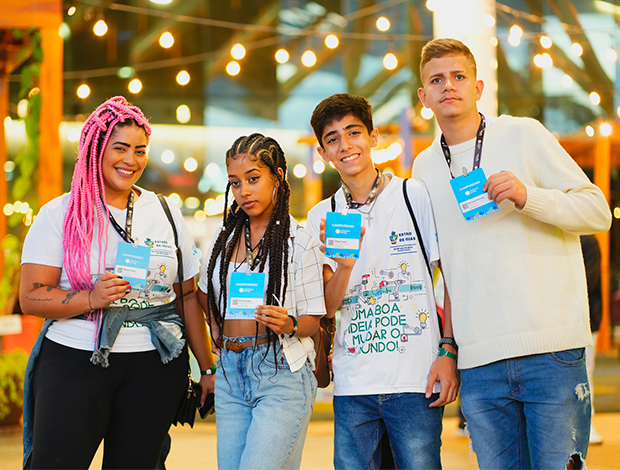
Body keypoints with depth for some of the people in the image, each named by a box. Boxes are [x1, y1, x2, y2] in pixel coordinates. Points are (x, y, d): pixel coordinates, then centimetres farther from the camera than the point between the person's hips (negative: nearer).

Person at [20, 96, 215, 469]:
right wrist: (91, 299, -19)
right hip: (73, 361, -2)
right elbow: (31, 297, -4)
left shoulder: (167, 214, 12)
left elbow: (189, 298, 16)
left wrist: (208, 368, 14)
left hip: (155, 368, 3)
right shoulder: (60, 214, 2)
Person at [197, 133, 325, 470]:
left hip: (281, 372, -5)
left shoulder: (300, 242, -4)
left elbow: (312, 321, -4)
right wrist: (218, 330, 14)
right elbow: (205, 292, 27)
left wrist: (288, 324, -24)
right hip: (230, 373, 5)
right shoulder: (227, 234, 10)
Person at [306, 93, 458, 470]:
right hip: (352, 383, 3)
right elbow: (327, 308, 5)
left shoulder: (415, 196, 1)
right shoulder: (322, 217, 9)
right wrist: (344, 267, -15)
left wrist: (448, 352, -7)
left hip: (416, 380, -3)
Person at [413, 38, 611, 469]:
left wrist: (528, 196, -15)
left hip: (551, 350, -3)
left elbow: (598, 211, 1)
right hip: (479, 361, 4)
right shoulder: (424, 168, 16)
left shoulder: (523, 134, 4)